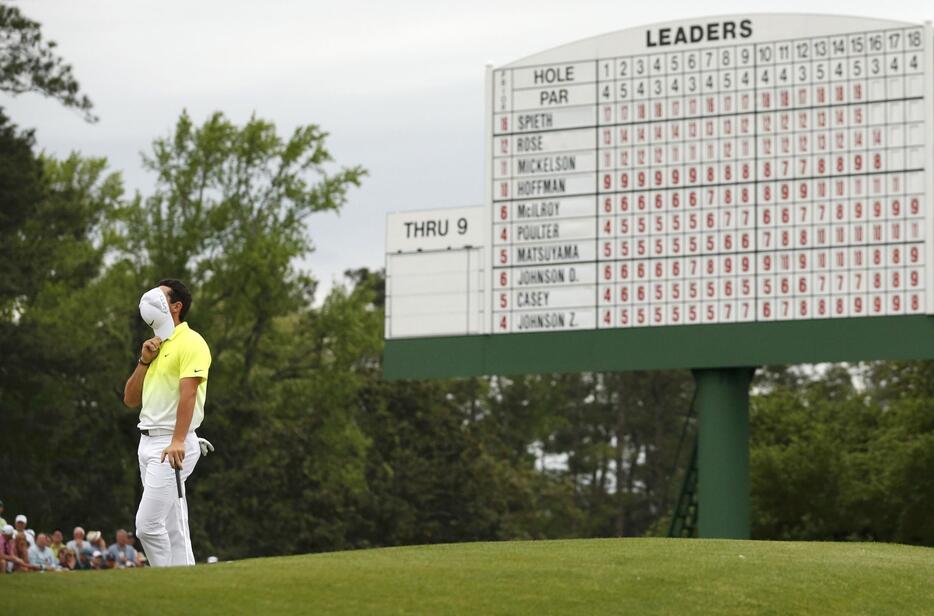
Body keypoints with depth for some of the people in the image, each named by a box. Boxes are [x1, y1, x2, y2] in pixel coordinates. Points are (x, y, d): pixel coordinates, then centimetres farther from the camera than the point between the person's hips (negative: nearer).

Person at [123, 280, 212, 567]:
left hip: (172, 445, -9)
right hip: (148, 442, 9)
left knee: (147, 524, -16)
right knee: (171, 527, 7)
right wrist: (144, 361, 3)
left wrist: (178, 441, -31)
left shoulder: (190, 342, -8)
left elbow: (188, 392, -20)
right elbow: (130, 399, 17)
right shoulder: (155, 346, 20)